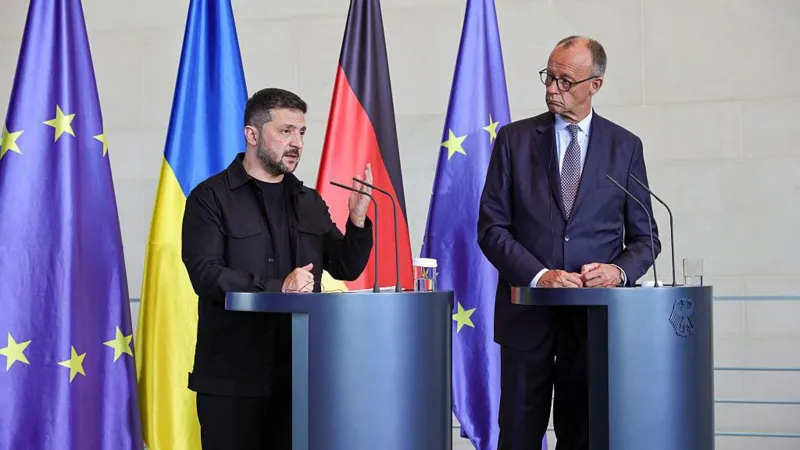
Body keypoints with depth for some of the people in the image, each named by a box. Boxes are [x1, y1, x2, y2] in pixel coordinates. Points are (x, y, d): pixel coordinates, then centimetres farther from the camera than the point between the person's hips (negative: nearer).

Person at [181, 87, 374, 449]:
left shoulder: (309, 202, 16)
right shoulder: (211, 198, -2)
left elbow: (346, 268, 12)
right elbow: (206, 275, -14)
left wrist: (358, 219, -5)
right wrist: (278, 288, -21)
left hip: (297, 372, 5)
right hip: (233, 376, -5)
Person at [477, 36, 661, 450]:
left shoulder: (625, 146, 6)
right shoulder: (514, 139, 4)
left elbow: (644, 236, 9)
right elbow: (491, 226, 0)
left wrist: (621, 270, -12)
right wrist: (538, 275, -14)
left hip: (595, 314, 1)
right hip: (528, 312, 0)